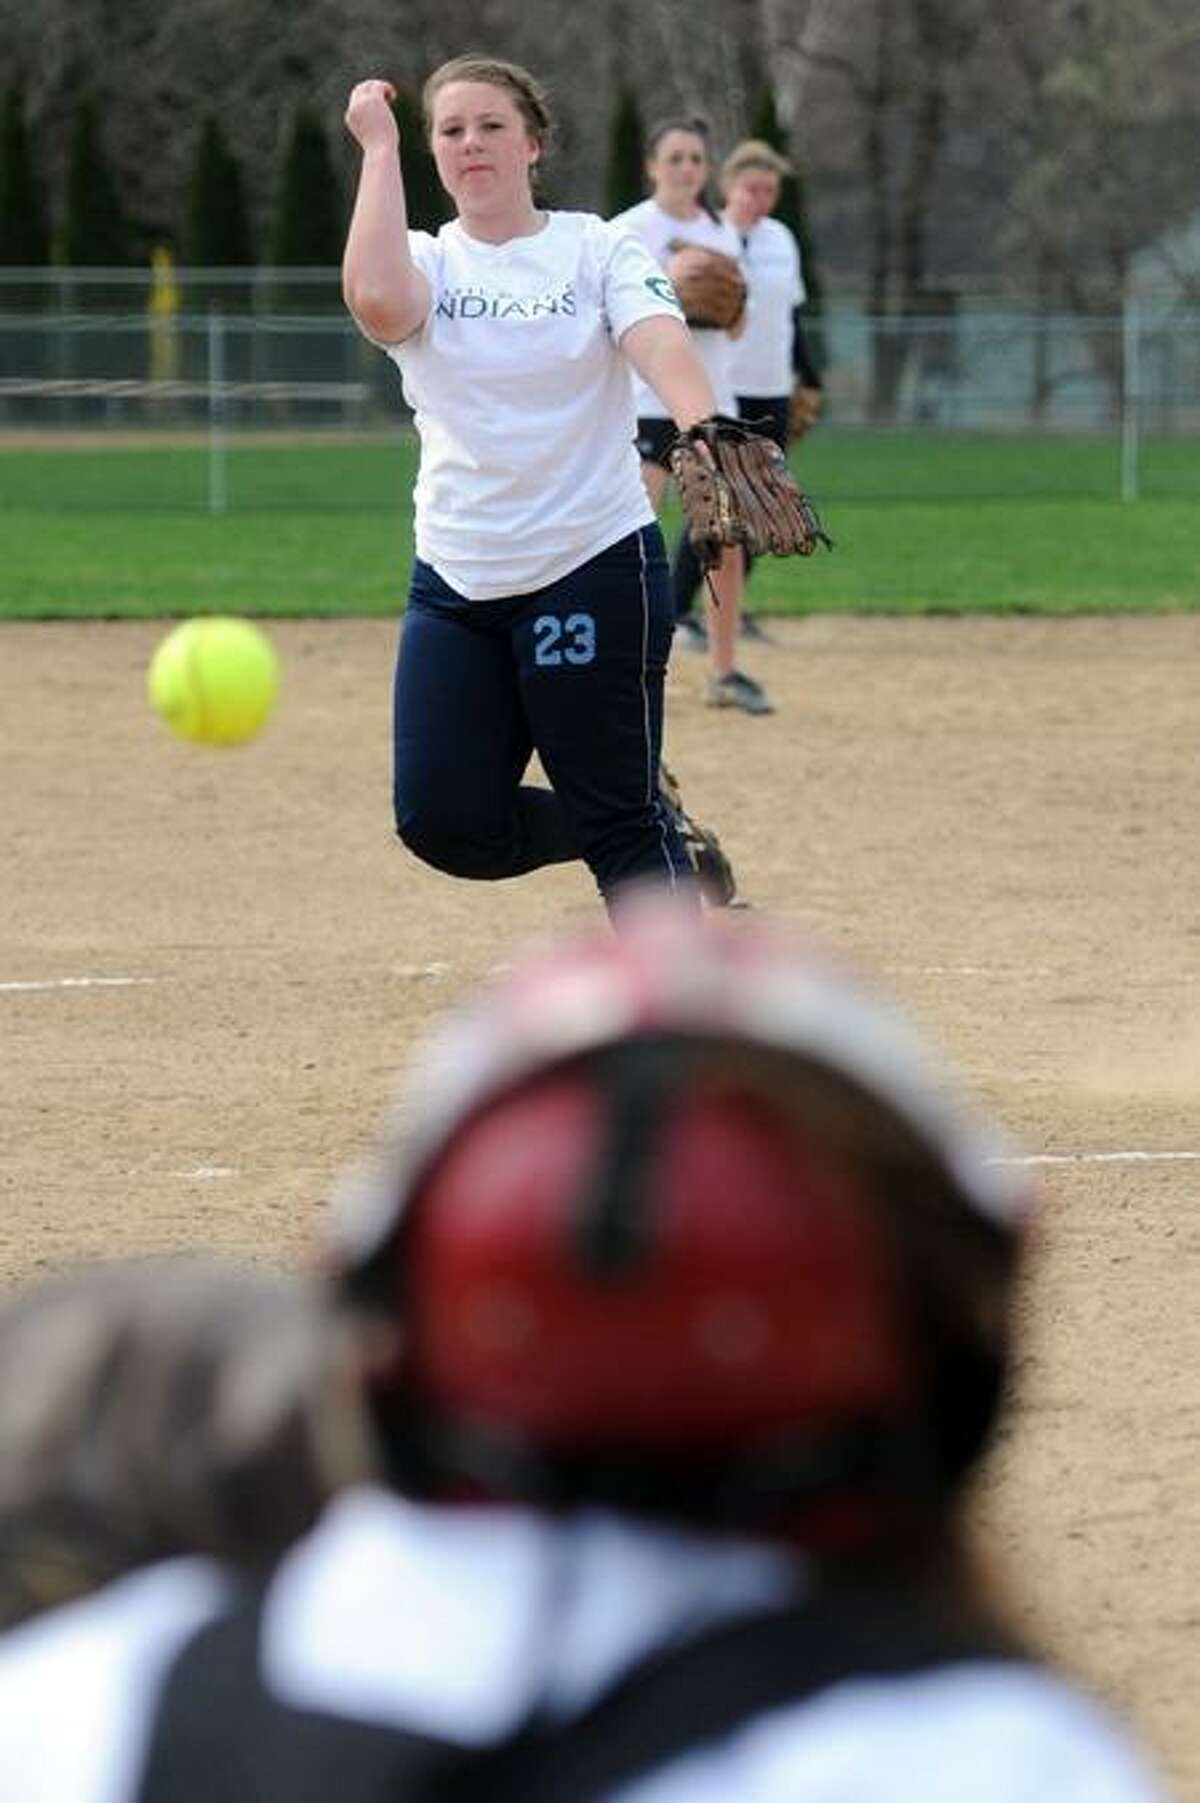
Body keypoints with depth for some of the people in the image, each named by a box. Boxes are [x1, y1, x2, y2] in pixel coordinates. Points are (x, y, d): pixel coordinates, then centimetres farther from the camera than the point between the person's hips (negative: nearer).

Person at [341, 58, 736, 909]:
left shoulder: (599, 248, 0)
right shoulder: (427, 262, 6)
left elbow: (661, 344, -19)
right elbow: (377, 299, -19)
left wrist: (703, 432, -41)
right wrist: (379, 150, -12)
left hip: (593, 568, -4)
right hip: (455, 583, 4)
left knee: (621, 821, -2)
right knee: (447, 822, 0)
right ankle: (660, 838, 23)